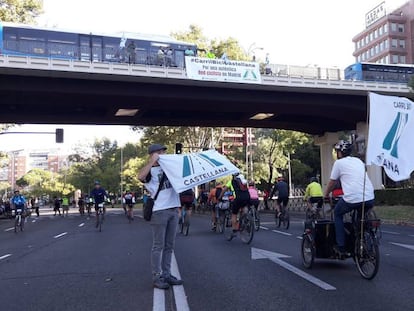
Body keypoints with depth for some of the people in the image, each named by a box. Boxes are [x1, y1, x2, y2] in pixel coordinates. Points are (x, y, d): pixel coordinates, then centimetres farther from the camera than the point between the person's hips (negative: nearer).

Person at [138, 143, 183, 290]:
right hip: (159, 211, -6)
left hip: (173, 210, 7)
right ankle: (157, 277, 4)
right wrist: (152, 161, -20)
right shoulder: (150, 170, -1)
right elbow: (140, 176, -25)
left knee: (169, 246, 11)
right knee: (158, 246, -2)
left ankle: (166, 274, 19)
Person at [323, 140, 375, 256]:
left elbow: (332, 183, 12)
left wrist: (326, 195, 29)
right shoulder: (358, 161, 22)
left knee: (337, 213, 21)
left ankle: (341, 247, 15)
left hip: (352, 199, -5)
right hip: (370, 199, 5)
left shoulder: (339, 163, 6)